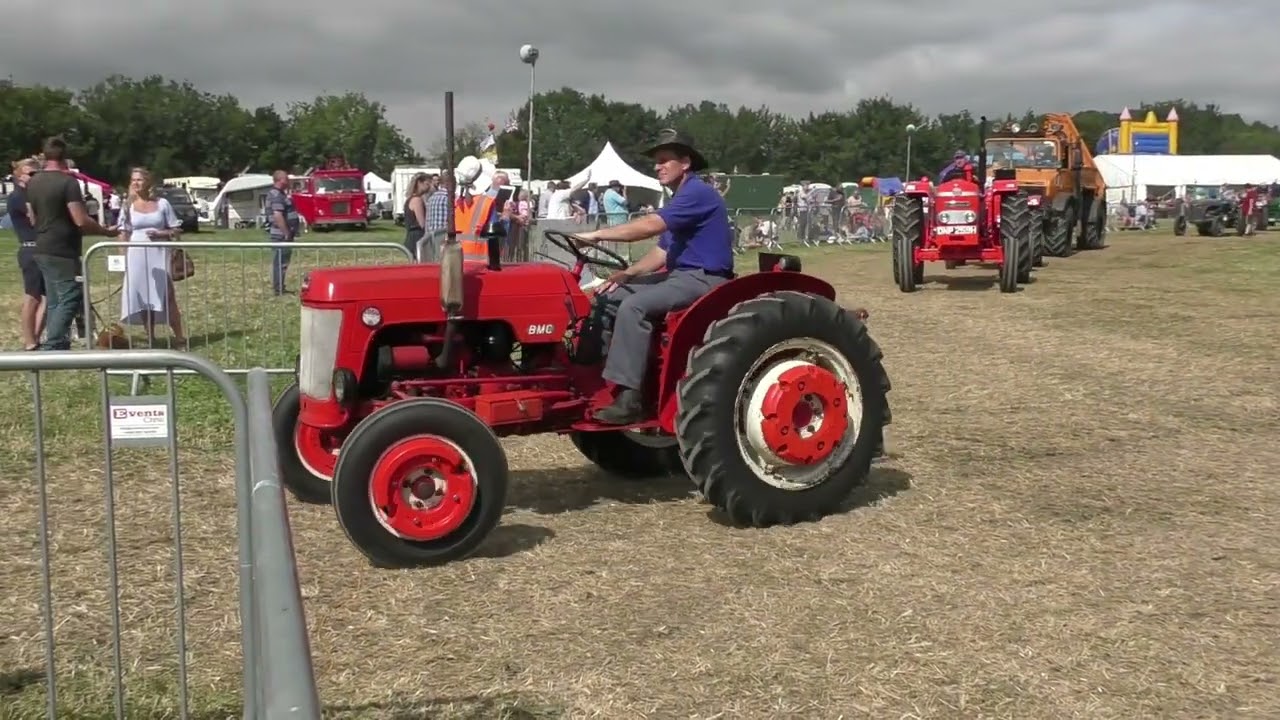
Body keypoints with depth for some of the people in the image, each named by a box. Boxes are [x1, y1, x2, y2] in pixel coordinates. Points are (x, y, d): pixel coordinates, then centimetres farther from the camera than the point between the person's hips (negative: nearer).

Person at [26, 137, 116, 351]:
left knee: (54, 302, 13)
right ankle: (51, 347, -14)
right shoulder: (68, 182, -14)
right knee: (70, 300, -7)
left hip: (42, 250, 9)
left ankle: (56, 347, 14)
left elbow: (33, 216, 20)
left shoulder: (32, 182, 11)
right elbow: (81, 221, -19)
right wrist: (106, 231, -5)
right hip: (63, 252, -9)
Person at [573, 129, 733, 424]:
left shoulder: (697, 193, -14)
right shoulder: (680, 199, 19)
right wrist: (625, 274, 2)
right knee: (609, 296, 2)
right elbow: (662, 252, 17)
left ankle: (629, 399, -31)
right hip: (679, 275, 11)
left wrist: (599, 234, -19)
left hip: (703, 278, -10)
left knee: (634, 306, -29)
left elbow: (650, 225, -25)